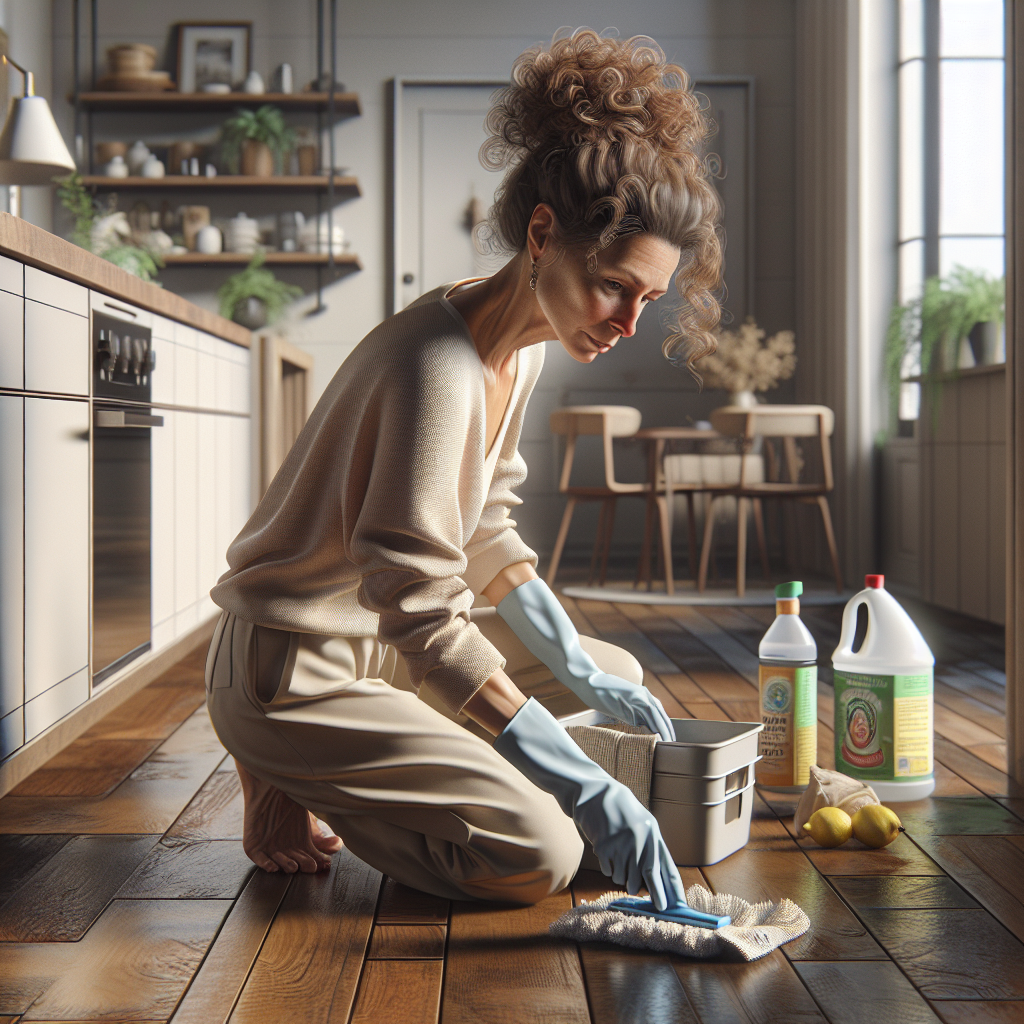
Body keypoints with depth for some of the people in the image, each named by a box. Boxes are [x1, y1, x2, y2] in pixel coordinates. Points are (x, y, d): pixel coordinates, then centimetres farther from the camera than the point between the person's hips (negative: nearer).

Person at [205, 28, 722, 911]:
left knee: (618, 675, 19)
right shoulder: (439, 368, -29)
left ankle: (328, 769, 13)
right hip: (295, 670, -10)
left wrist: (579, 670, 5)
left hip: (383, 642, 10)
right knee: (540, 855, -18)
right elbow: (422, 616, -32)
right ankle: (289, 780, 2)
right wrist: (586, 788, -33)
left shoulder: (524, 345, 2)